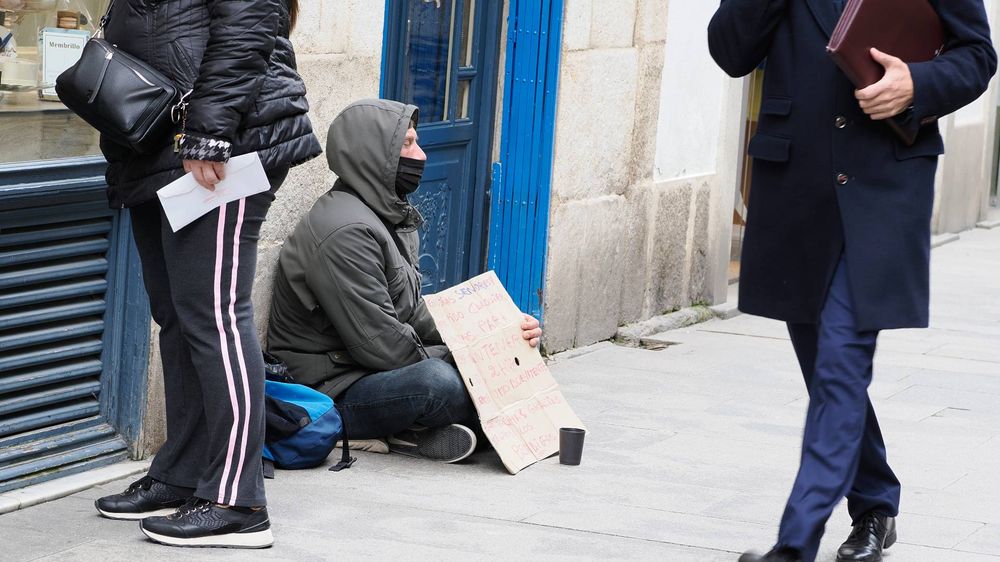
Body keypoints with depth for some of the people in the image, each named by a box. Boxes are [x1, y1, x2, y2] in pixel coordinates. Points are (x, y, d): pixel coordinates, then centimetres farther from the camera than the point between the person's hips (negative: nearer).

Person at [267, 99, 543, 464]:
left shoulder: (391, 218, 16)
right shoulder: (346, 232, -18)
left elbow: (415, 313, 14)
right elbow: (381, 345, -21)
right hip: (331, 392, -10)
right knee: (437, 382, -38)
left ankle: (409, 432, -11)